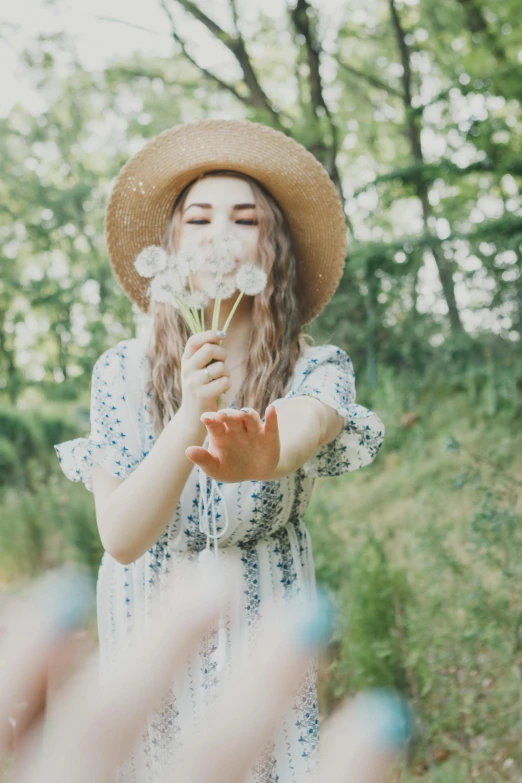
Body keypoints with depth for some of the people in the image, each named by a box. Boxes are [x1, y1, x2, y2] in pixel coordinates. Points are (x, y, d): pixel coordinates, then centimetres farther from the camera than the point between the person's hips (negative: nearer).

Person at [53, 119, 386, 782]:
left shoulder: (316, 370, -12)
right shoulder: (122, 372, -11)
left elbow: (301, 430, -37)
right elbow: (120, 538, -20)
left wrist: (262, 458, -62)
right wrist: (191, 417, -37)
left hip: (262, 635, 0)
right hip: (148, 634, 1)